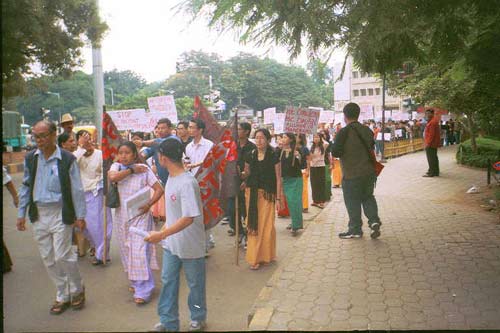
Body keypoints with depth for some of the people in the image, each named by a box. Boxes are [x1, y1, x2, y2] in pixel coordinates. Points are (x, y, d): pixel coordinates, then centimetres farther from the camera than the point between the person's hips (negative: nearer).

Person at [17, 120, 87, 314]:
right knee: (48, 259, 10)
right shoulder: (30, 158, 4)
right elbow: (26, 187, 12)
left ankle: (77, 290, 22)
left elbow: (77, 189, -6)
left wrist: (80, 216, -5)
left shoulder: (67, 159, -9)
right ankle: (63, 296, 25)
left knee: (62, 256, -4)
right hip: (38, 214, 5)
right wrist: (21, 213, 9)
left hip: (60, 213, -5)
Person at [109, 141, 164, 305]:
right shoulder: (116, 166, 1)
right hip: (122, 216, 4)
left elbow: (159, 189, -6)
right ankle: (134, 281, 33)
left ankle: (143, 290, 1)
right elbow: (112, 177, -23)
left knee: (140, 251, -8)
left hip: (140, 215, -4)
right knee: (126, 251, 14)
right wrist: (131, 170, -16)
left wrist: (148, 205, -18)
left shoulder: (143, 169, -7)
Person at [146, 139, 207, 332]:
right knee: (168, 281, 14)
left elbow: (189, 218, -30)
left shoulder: (187, 183, -26)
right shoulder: (171, 178, 2)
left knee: (195, 283, 13)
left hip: (190, 244, -8)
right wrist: (164, 229, 15)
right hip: (171, 242, 8)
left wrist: (162, 234, -32)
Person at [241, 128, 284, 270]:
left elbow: (278, 179, -3)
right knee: (253, 225, 4)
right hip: (252, 194, 3)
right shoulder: (250, 156, 5)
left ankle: (266, 255, 21)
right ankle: (254, 258, 13)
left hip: (267, 195, -3)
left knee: (266, 225, 2)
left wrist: (278, 198, -6)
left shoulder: (273, 157, -4)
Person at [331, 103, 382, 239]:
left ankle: (355, 230, 15)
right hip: (369, 172, 6)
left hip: (352, 174, -6)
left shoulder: (344, 132, -16)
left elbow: (335, 152, -18)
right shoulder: (367, 130, 5)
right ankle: (374, 220, 5)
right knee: (368, 197, 21)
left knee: (352, 202, 6)